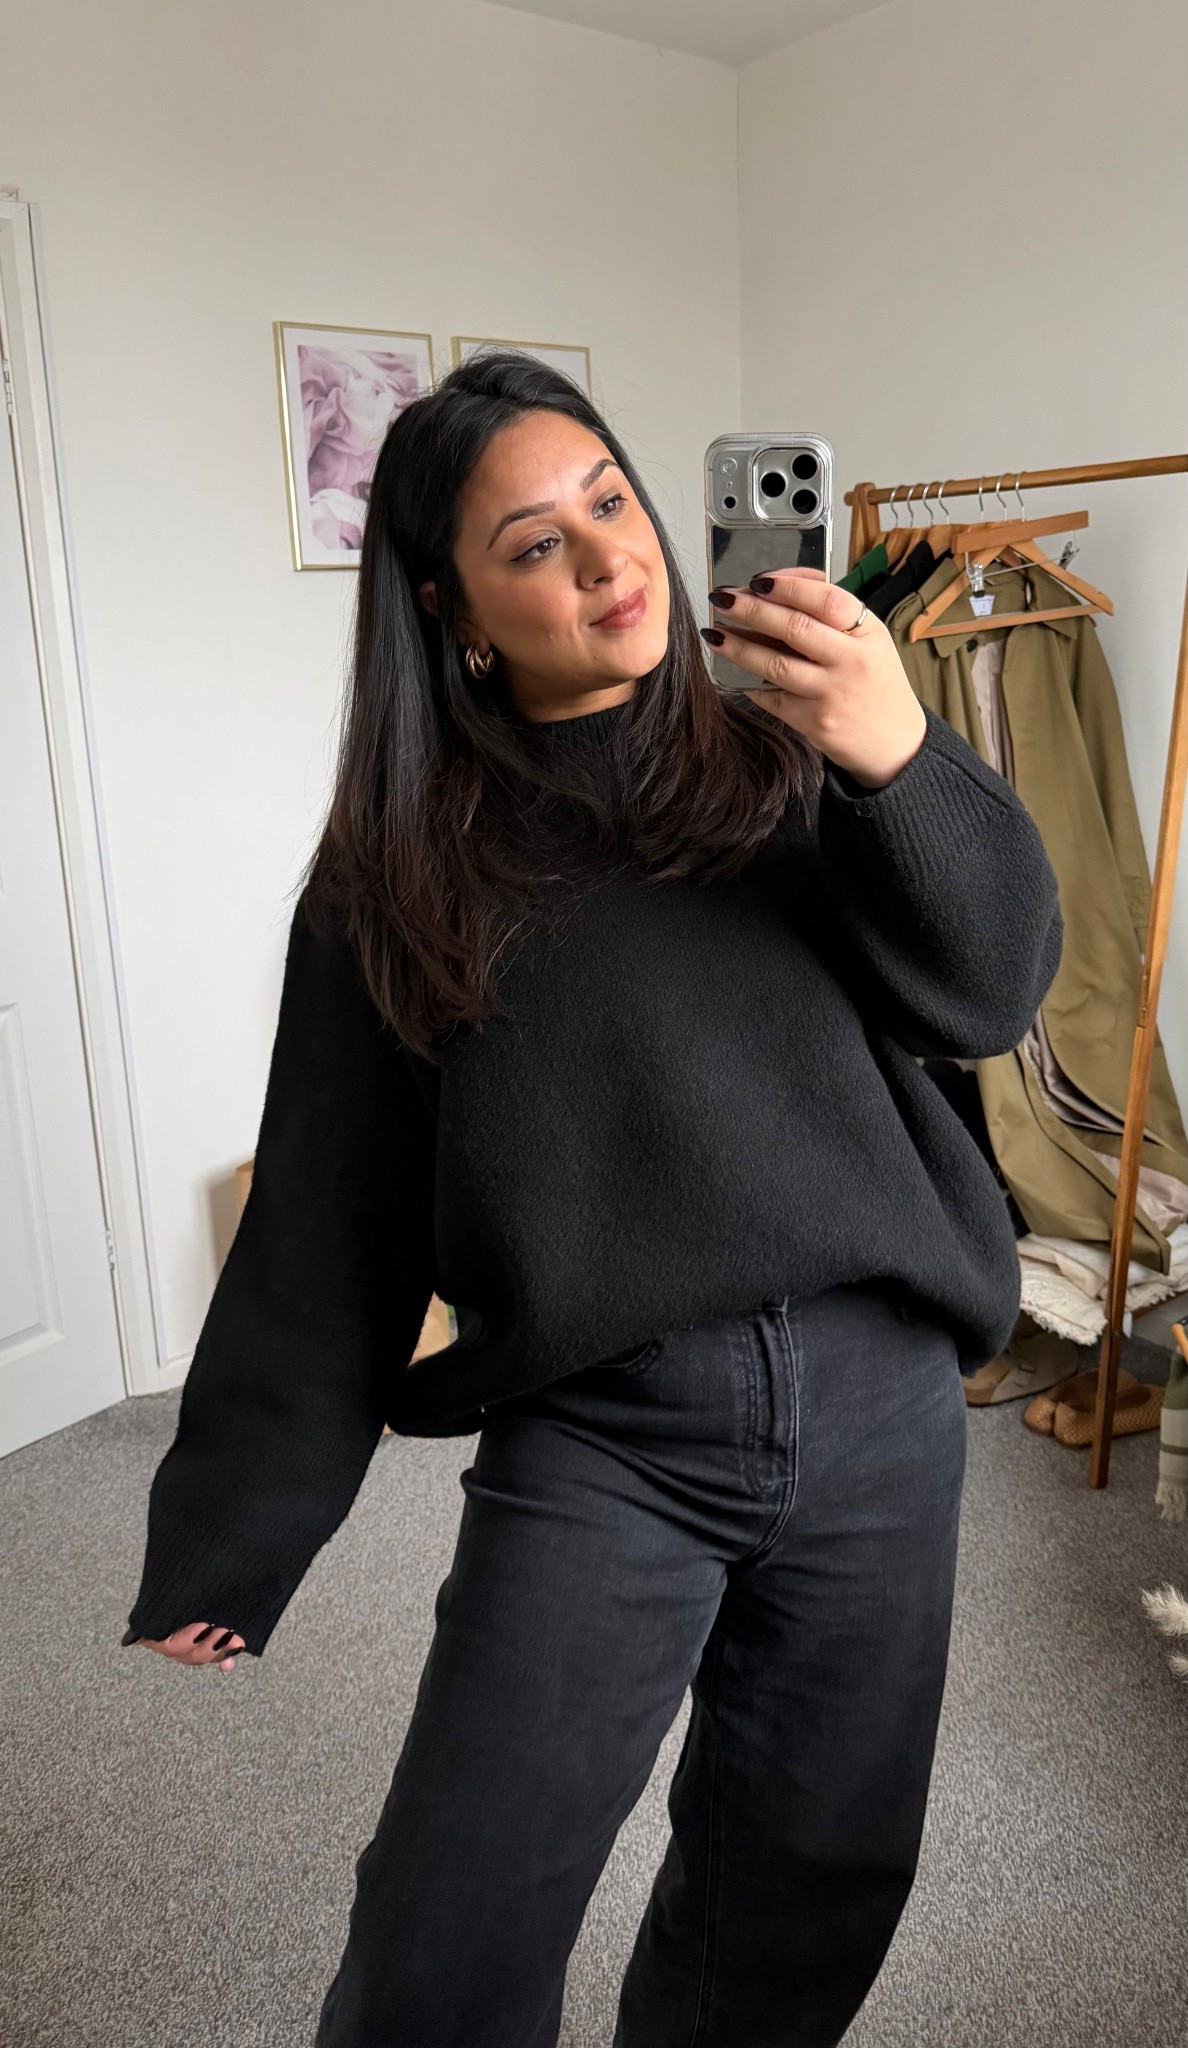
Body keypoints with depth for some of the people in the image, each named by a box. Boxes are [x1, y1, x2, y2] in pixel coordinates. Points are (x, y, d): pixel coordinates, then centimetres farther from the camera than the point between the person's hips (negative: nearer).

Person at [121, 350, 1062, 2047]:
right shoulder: (402, 868, 0)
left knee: (814, 1883, 20)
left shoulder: (781, 758, 3)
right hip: (595, 1444, -1)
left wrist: (905, 760, -24)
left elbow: (994, 989, -5)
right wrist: (225, 1548, 4)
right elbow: (323, 1228, 1)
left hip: (878, 1410, 2)